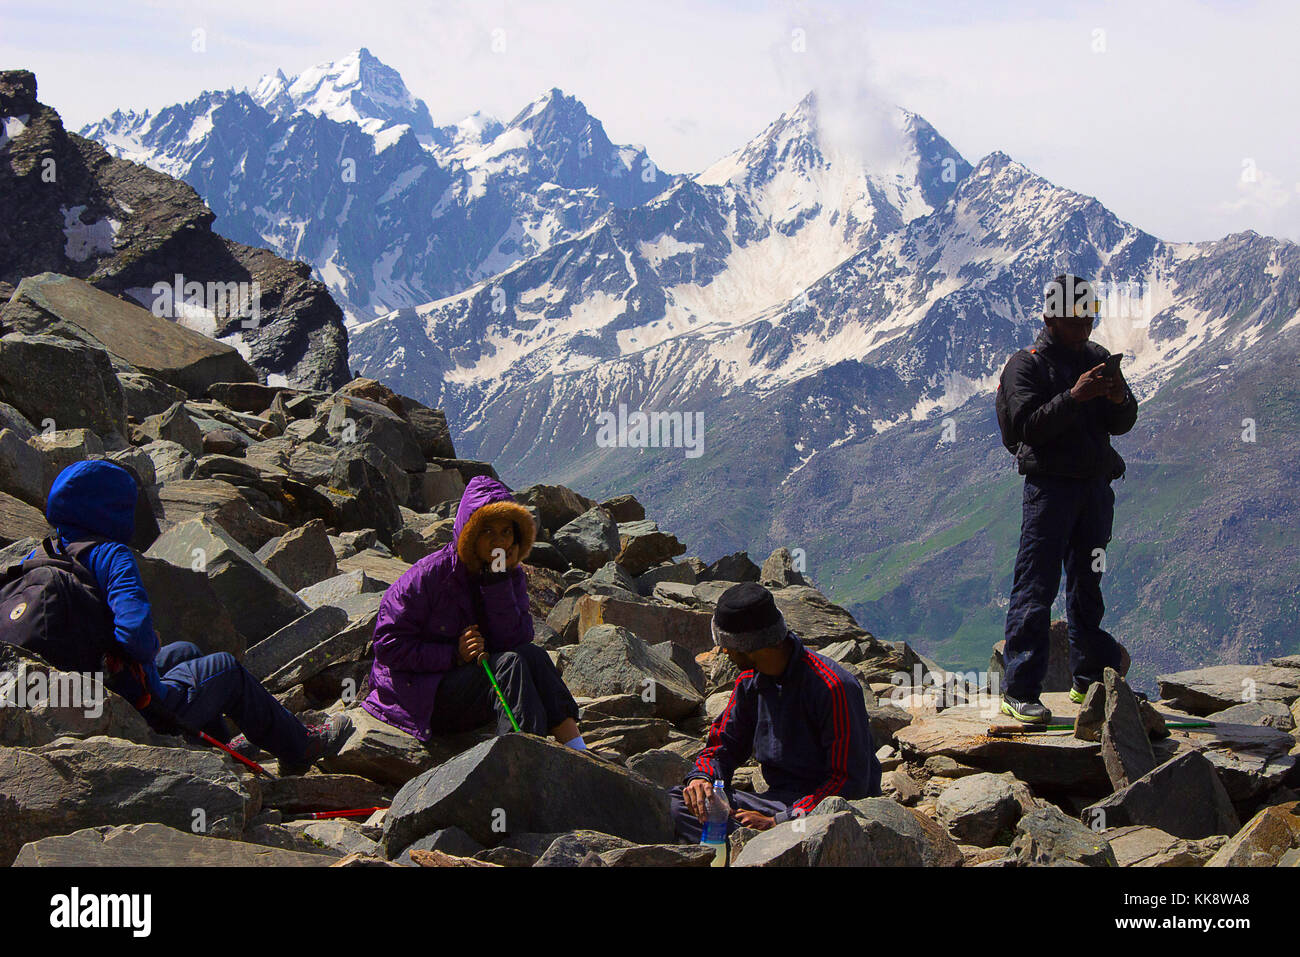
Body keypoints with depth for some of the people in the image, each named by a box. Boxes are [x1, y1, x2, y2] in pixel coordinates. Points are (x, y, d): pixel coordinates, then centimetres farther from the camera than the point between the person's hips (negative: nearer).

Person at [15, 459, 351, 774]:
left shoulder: (38, 556, 0)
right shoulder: (110, 555, -23)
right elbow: (134, 628, -38)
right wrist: (149, 650, -14)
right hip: (138, 710, -8)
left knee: (184, 652, 31)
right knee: (226, 670, 15)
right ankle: (298, 747, 31)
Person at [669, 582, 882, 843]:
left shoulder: (832, 686, -18)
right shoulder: (750, 682, 7)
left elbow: (850, 783, -19)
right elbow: (723, 745, 18)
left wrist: (776, 822, -25)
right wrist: (702, 777, -8)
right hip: (778, 801, 8)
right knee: (675, 800, -13)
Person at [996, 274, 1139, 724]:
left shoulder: (1098, 359, 14)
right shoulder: (1025, 365, -4)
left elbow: (1122, 425, 9)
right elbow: (1028, 425, -16)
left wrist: (1120, 401, -12)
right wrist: (1074, 397, -26)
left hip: (1096, 484, 6)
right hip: (1049, 483, -6)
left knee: (1087, 583, 13)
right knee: (1036, 586, -9)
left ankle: (1090, 677, 24)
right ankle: (1018, 690, -8)